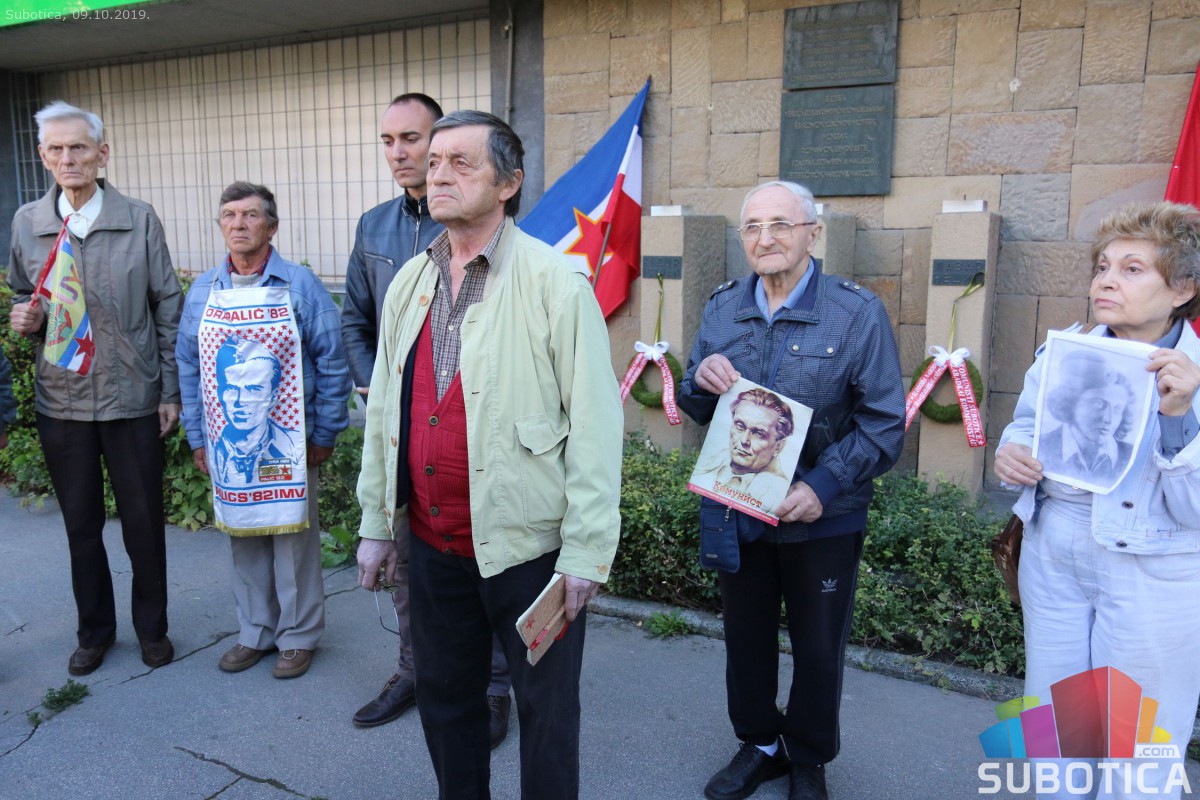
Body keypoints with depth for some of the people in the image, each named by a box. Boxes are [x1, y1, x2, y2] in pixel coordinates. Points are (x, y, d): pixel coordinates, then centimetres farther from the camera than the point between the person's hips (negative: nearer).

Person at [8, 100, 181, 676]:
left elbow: (168, 308, -1)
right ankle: (94, 630, 32)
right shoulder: (26, 223, 4)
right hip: (61, 398, 2)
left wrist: (172, 391, -3)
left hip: (133, 398, -2)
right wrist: (26, 318, -9)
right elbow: (24, 297, 17)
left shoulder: (139, 221, -3)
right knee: (80, 524, 14)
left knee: (143, 521, 8)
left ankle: (151, 626, 27)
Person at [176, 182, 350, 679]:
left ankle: (299, 635, 23)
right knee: (243, 536, 14)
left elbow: (332, 364, -5)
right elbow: (189, 368, 11)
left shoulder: (300, 286, -6)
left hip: (287, 442, -4)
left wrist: (324, 435, -5)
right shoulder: (203, 291, 5)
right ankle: (255, 632, 31)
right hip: (227, 445, 4)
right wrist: (197, 438, 9)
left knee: (293, 537, 5)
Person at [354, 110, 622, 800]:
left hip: (528, 545, -6)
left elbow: (594, 424, -14)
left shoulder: (556, 283, -13)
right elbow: (383, 410, 12)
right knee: (445, 697, 23)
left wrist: (585, 551, -15)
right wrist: (376, 523, 13)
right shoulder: (409, 283, 6)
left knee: (547, 709, 12)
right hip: (432, 541, 6)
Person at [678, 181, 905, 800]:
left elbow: (885, 421, -14)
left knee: (817, 649, 15)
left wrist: (823, 486, -24)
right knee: (745, 637, 19)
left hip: (822, 519, -3)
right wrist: (701, 379, -17)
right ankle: (759, 743, 43)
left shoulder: (857, 314, -12)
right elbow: (694, 408, 7)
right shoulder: (722, 308, 1)